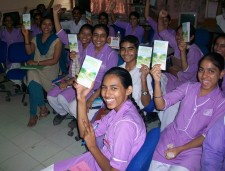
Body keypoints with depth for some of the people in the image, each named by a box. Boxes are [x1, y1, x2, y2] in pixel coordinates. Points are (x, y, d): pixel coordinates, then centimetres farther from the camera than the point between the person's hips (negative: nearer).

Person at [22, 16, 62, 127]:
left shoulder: (57, 40, -1)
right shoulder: (36, 38, 16)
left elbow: (55, 60, -10)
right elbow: (29, 51, -1)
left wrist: (37, 62, -15)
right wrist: (26, 36, -10)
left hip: (50, 70, -3)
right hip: (36, 68, 3)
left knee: (33, 82, -28)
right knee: (32, 75, -31)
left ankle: (33, 114, -6)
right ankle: (43, 108, -15)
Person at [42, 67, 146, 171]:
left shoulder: (126, 124, -31)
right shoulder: (117, 109, -4)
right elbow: (85, 133, -1)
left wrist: (92, 146, -16)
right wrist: (81, 99, -10)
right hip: (101, 159, 7)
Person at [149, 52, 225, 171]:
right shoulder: (188, 87, -1)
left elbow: (207, 135, -5)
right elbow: (161, 105, -10)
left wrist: (180, 149, -13)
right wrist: (157, 81, -26)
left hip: (191, 149, -1)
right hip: (168, 141, 2)